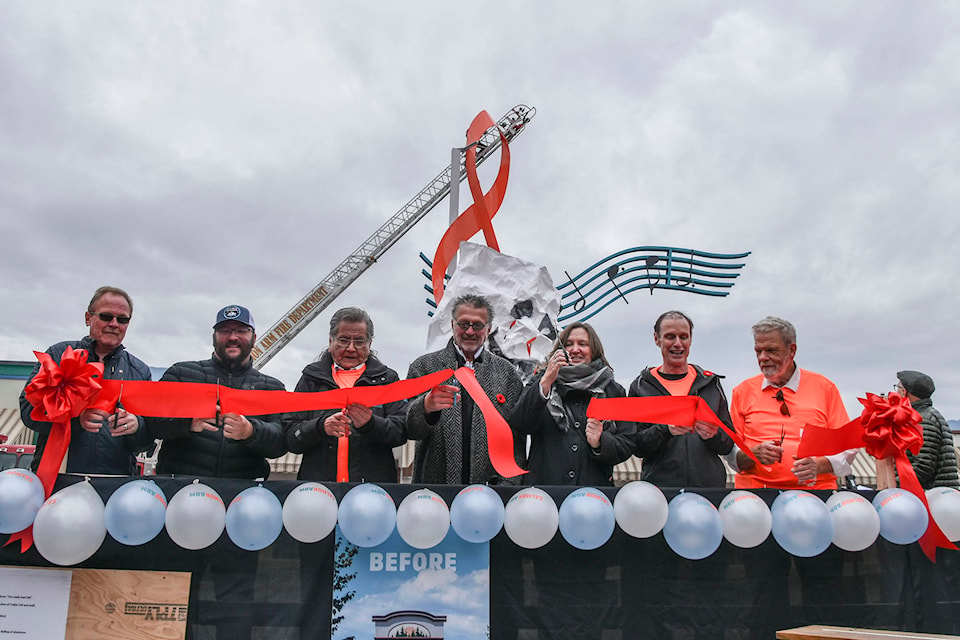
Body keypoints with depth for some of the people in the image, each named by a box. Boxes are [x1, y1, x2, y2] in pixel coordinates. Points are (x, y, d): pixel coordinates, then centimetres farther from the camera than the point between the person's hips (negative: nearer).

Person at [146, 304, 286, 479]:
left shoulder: (272, 387, 15)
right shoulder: (181, 373, 15)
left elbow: (281, 442, 3)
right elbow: (152, 419, 4)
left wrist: (251, 432, -18)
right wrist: (190, 422, -15)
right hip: (179, 483, -1)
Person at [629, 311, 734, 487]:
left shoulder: (710, 383, 12)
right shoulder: (641, 386, 5)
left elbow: (728, 444, 10)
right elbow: (637, 446, -1)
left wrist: (713, 435, -11)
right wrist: (666, 430, -18)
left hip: (710, 484, 2)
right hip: (659, 484, -1)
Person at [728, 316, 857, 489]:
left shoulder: (824, 388, 10)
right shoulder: (743, 391, 11)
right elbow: (730, 449, 10)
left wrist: (819, 465, -10)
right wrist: (753, 454, -11)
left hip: (815, 490, 0)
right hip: (755, 493, 0)